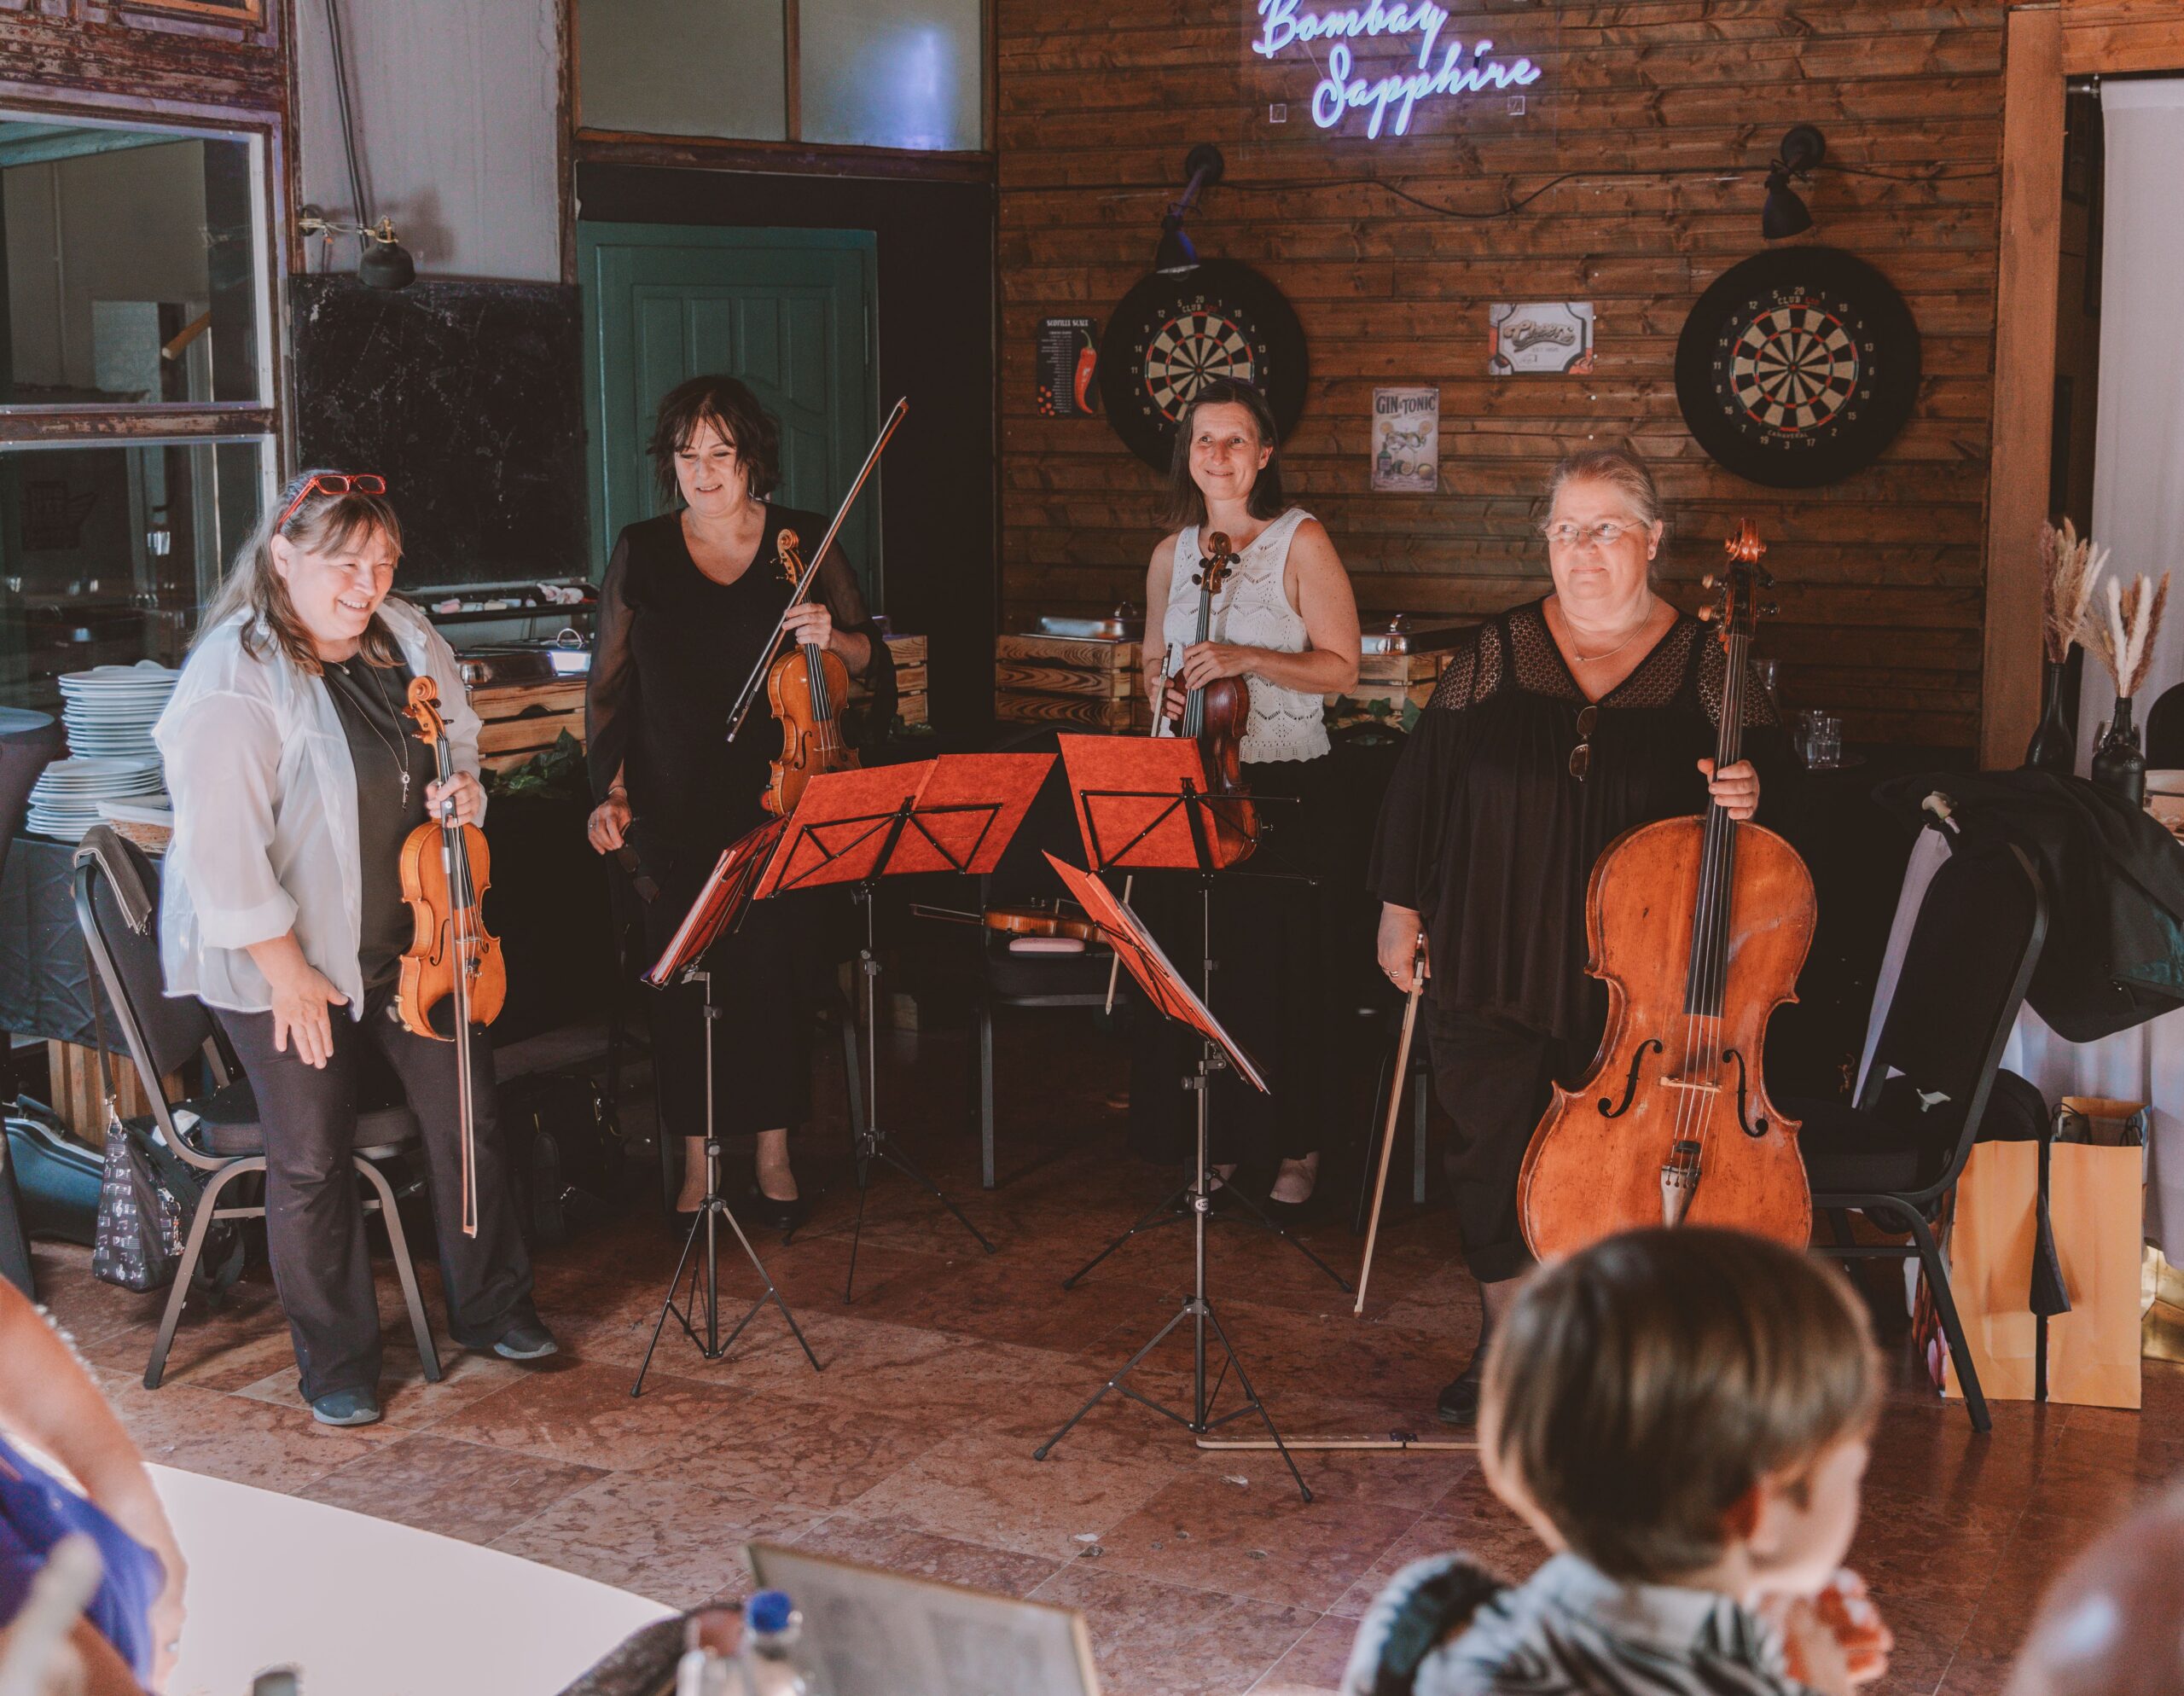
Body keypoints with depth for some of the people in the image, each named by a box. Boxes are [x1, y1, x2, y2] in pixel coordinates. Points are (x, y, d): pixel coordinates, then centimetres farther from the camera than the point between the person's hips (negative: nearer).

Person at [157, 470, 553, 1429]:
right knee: (313, 1161, 4)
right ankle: (337, 1367, 20)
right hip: (294, 962, -6)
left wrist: (461, 788, -5)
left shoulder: (407, 640, 2)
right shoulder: (235, 683, -20)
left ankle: (491, 1309, 31)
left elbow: (457, 742, 19)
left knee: (467, 1119, 10)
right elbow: (221, 846, -22)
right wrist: (285, 971, -20)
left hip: (413, 942, 6)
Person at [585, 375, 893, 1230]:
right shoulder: (641, 552, 5)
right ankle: (696, 1162, 16)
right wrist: (610, 790, -3)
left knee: (776, 974, 3)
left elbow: (873, 661, 8)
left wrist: (835, 639, -14)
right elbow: (610, 685, 7)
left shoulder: (805, 542, 4)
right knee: (683, 981, 2)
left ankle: (773, 1150, 21)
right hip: (675, 810, 0)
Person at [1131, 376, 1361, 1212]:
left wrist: (1246, 659, -19)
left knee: (1284, 972, -1)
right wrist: (1164, 691, -1)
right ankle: (1216, 1139, 18)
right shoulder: (1172, 553, 11)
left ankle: (1297, 1146, 14)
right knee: (1195, 966, 3)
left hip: (1288, 792, -4)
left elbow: (1341, 666, -7)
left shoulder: (1301, 541, -4)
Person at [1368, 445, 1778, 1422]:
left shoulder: (1706, 665, 0)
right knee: (1492, 1153, 10)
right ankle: (1506, 1345, 28)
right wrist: (1401, 910, 7)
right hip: (1494, 964, 2)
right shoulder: (1498, 654, 4)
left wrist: (1745, 797, -22)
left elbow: (1767, 779, 2)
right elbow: (1423, 783, 8)